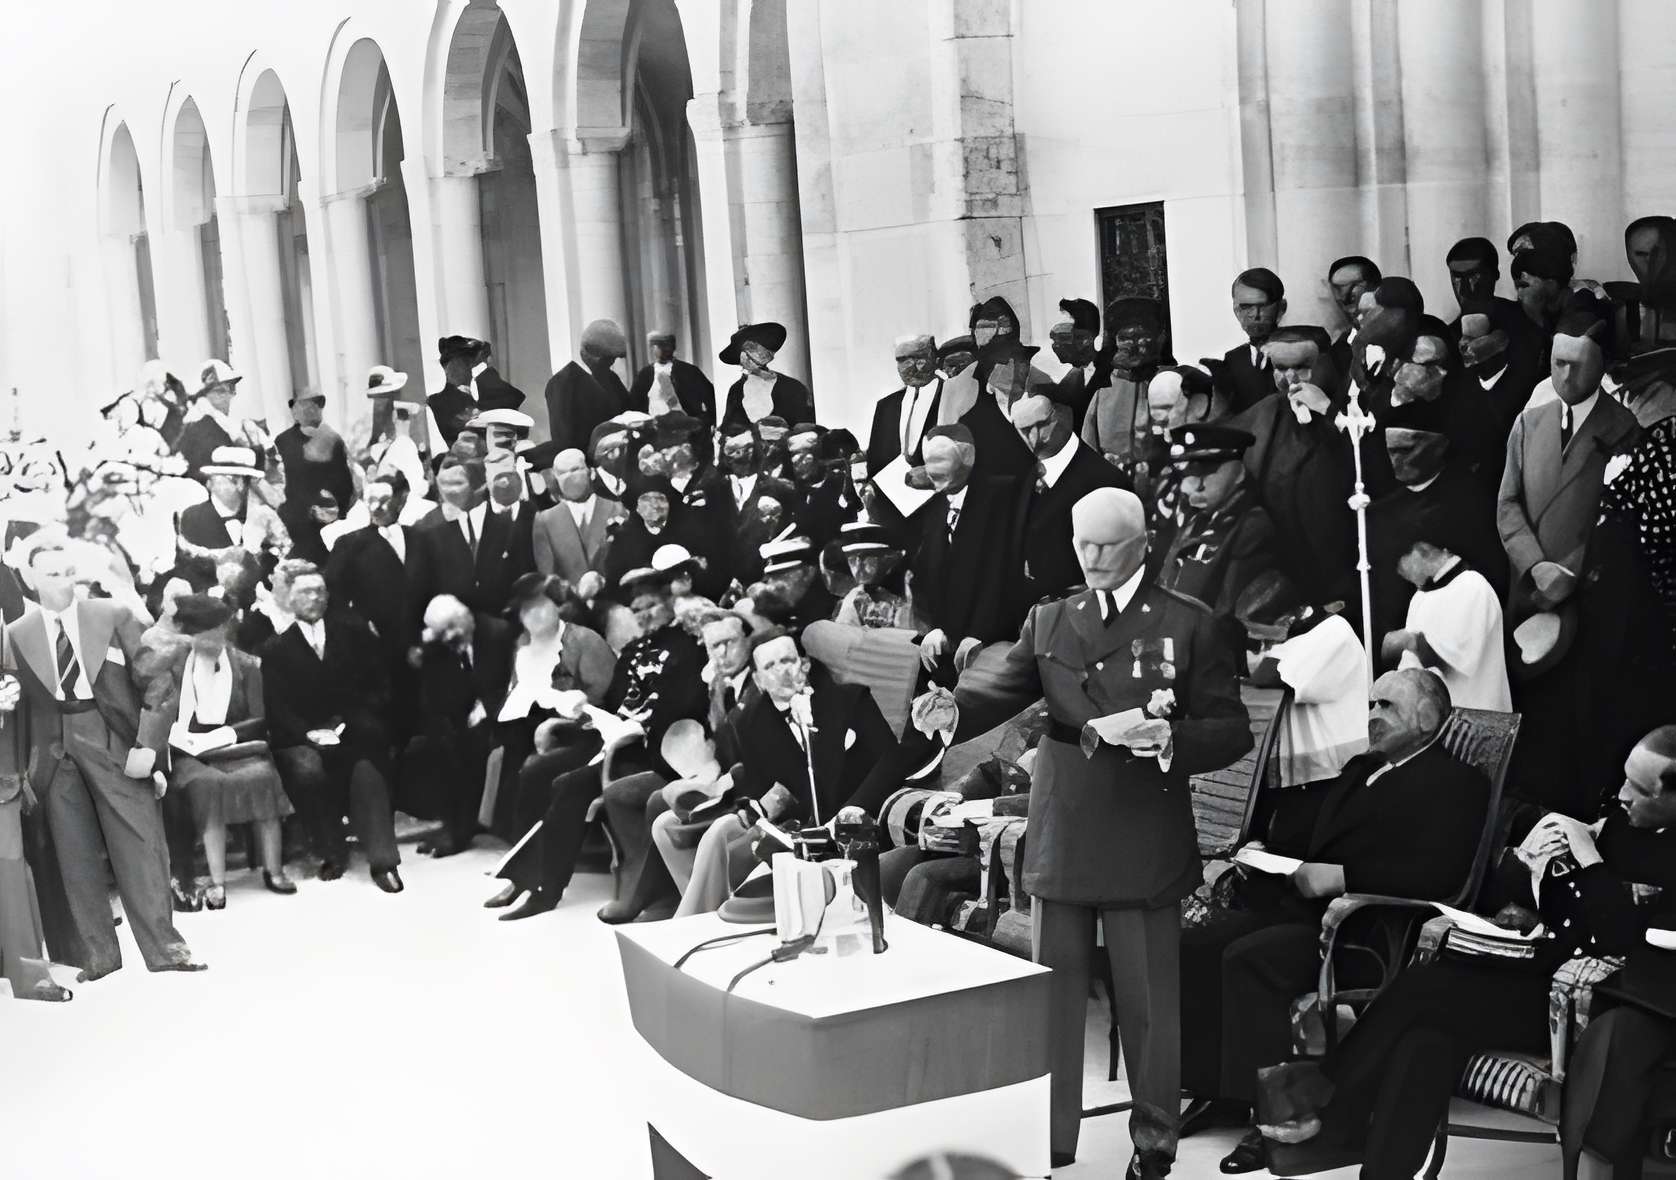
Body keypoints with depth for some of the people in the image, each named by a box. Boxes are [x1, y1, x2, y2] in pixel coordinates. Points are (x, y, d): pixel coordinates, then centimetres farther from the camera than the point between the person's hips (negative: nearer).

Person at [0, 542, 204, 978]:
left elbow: (154, 681, -1)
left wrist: (147, 744, -10)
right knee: (76, 856, 5)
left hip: (114, 742, -2)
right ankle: (99, 952, 13)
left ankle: (163, 946, 2)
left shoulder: (114, 616, 1)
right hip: (53, 751, 2)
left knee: (140, 845, -4)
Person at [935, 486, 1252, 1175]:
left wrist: (1169, 739, -22)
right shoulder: (1049, 621, 11)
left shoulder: (1189, 626, 0)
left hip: (1146, 845, -3)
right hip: (1061, 840, 3)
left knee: (1147, 999, 7)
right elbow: (1005, 690, -2)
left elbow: (1231, 730, -2)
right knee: (1051, 992, 10)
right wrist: (954, 711, -23)